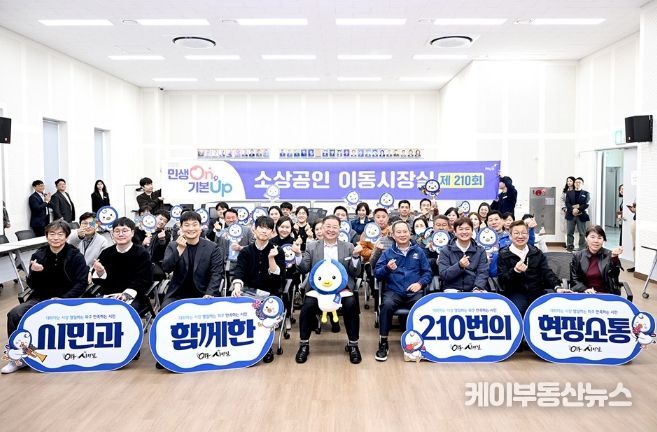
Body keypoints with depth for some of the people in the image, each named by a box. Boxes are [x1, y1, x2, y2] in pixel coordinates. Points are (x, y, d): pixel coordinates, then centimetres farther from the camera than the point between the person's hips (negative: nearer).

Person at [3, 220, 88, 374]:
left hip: (66, 299, -4)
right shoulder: (38, 255, 4)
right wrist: (35, 273, -16)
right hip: (41, 298, 4)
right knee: (14, 314, -17)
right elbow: (33, 286, 6)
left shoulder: (75, 256, -6)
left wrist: (63, 299, -20)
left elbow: (81, 284, -9)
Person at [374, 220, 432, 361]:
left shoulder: (418, 251, 14)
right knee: (387, 305, -33)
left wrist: (420, 283, -8)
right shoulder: (387, 253, 12)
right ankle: (383, 343, -18)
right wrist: (387, 268, -16)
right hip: (393, 291, 0)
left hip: (414, 292, 0)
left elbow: (427, 272, 11)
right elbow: (377, 273, 4)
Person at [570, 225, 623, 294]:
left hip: (606, 294, 0)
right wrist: (585, 289, -12)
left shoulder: (609, 255, 4)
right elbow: (574, 279, 4)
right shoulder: (577, 256, 6)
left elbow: (614, 275, -11)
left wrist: (614, 257, -24)